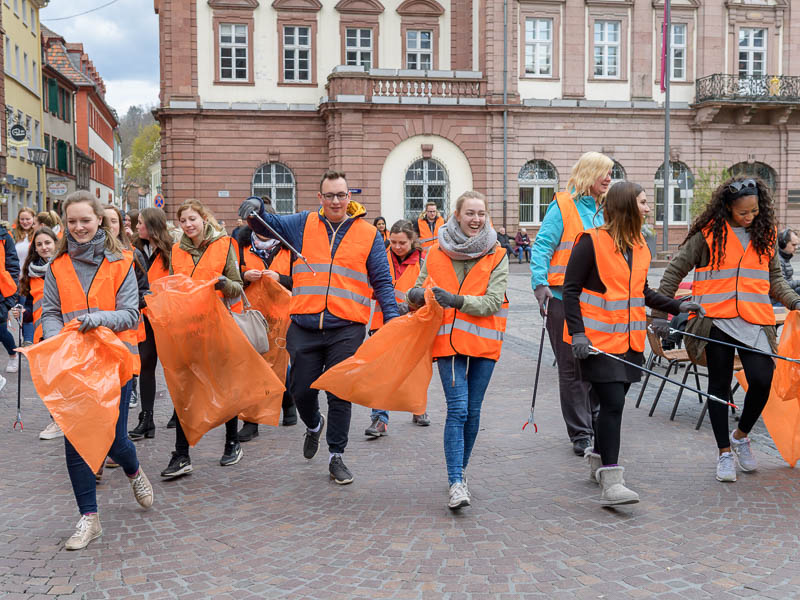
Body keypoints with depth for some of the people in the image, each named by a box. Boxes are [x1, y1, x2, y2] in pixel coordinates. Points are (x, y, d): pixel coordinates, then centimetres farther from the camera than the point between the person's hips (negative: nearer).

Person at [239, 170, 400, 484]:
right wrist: (255, 208, -12)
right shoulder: (304, 224, 9)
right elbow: (267, 223, 11)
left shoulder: (368, 234, 6)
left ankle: (336, 456, 17)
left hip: (346, 328, -2)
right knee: (300, 389, 9)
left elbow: (382, 281, 8)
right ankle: (314, 425, 43)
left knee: (340, 395, 2)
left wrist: (391, 317, -3)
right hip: (304, 326, 2)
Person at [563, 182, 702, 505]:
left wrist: (676, 307, 12)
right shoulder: (591, 241, -10)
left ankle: (599, 459, 33)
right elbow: (570, 290, -10)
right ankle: (611, 482, -12)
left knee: (613, 403, 13)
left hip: (630, 338, 7)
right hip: (599, 339, -7)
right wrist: (577, 333, -19)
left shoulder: (639, 245, 12)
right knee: (612, 404, -13)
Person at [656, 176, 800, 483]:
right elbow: (675, 271, 2)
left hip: (755, 322, 2)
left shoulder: (765, 234, 10)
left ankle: (740, 435, 18)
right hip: (716, 321, -2)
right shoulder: (709, 234, -2)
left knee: (762, 380, -11)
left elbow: (774, 278, 19)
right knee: (719, 385, 6)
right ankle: (725, 452, 20)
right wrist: (660, 312, -1)